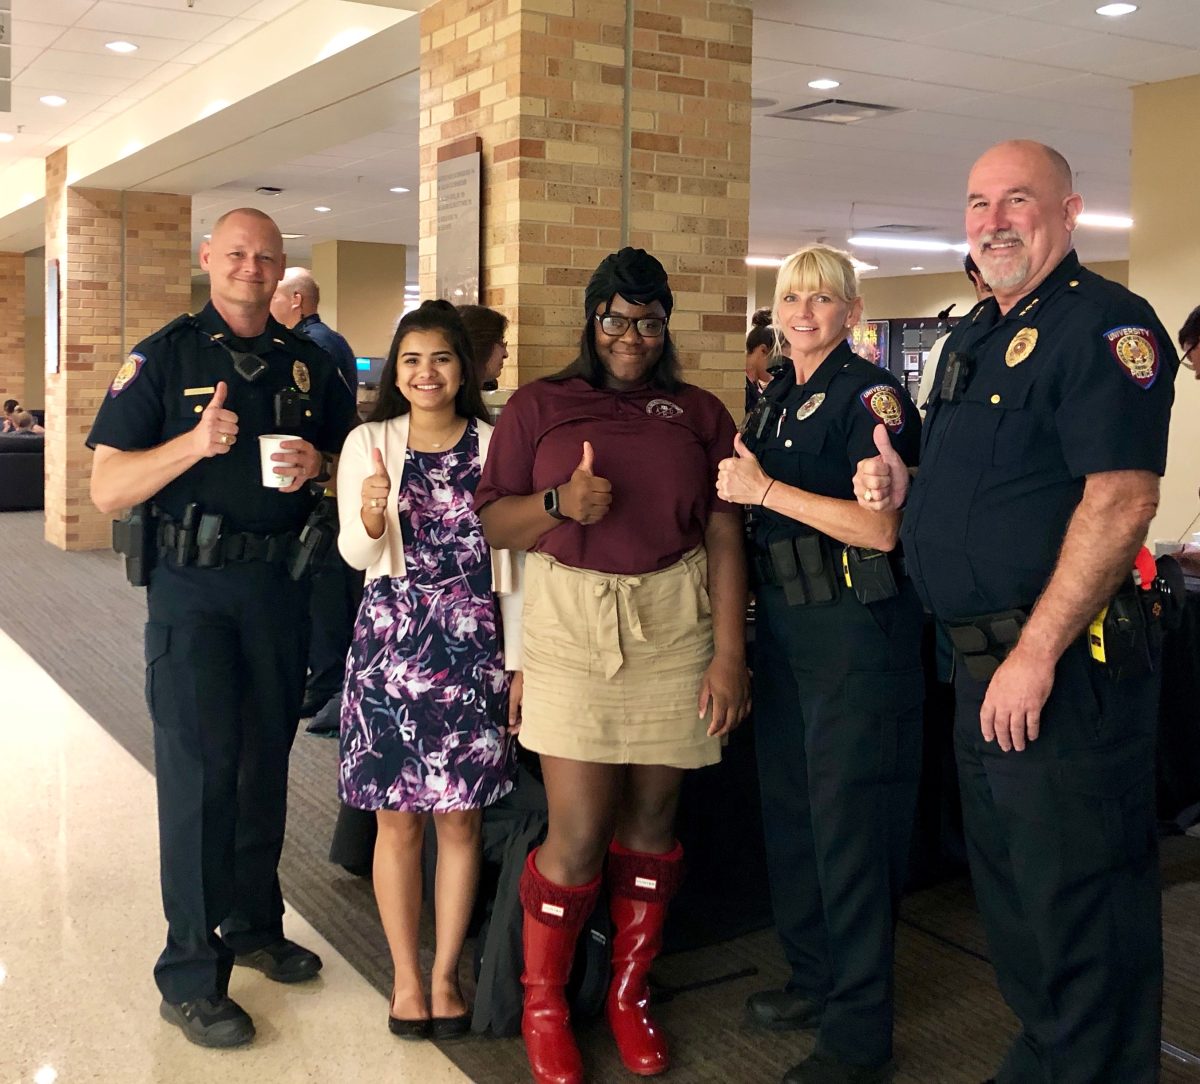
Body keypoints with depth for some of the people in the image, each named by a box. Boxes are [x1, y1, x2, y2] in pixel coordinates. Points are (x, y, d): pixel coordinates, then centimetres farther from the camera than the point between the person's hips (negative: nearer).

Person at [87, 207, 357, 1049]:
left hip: (281, 581, 4)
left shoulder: (309, 363, 9)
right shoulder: (164, 356, -2)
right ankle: (192, 973, 5)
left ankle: (253, 924, 30)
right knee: (199, 767, -5)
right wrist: (195, 442, -22)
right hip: (193, 583, -4)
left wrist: (319, 465, -6)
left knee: (266, 759, 13)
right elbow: (107, 489, -7)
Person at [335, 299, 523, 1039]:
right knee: (398, 818, 5)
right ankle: (405, 975, 20)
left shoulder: (495, 445, 1)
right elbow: (356, 555, -2)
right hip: (392, 642, 0)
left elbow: (513, 560, 3)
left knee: (462, 817, 6)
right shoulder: (368, 443, 2)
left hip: (472, 646, 0)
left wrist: (520, 663, 0)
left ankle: (446, 974, 21)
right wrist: (371, 517, -25)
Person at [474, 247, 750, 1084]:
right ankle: (543, 1006, 18)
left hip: (676, 628, 2)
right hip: (573, 627, -1)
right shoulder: (540, 406, 7)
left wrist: (730, 652, -3)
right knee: (579, 833, -4)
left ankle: (631, 992, 27)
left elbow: (724, 539, 5)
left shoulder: (701, 413, 10)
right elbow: (489, 520, 4)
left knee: (651, 819, 8)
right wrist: (559, 503, -16)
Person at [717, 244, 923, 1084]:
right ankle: (815, 977, 33)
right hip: (784, 620, 8)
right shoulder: (776, 398, 15)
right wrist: (738, 486, 6)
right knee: (790, 802, 15)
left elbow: (880, 527, -20)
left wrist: (763, 488, -17)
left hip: (856, 628, -8)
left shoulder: (872, 395, -10)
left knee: (849, 818, -3)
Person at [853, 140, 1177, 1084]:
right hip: (980, 659, 10)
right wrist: (905, 489, 3)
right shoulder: (973, 337, 16)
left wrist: (1036, 655, -26)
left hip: (1066, 669, -10)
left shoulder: (1105, 324, -13)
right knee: (1008, 883, 21)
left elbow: (1121, 499, -23)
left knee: (1077, 901, 1)